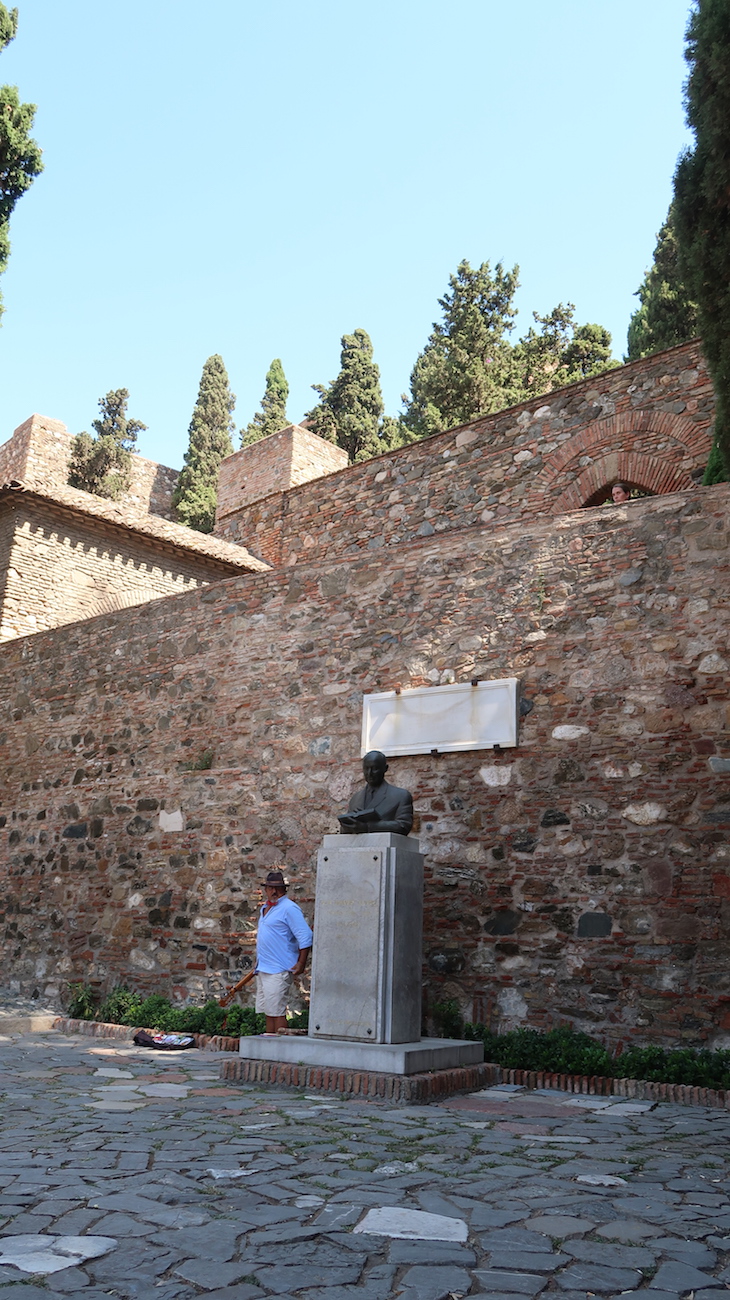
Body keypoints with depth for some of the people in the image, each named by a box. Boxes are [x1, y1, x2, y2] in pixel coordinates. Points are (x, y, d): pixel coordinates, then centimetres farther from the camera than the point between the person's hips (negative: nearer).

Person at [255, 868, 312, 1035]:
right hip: (263, 969, 9)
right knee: (268, 1012, 12)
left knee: (277, 1012, -8)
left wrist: (301, 964, -17)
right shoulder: (266, 908, 16)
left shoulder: (289, 908, -12)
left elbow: (306, 937, -16)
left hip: (278, 971, -9)